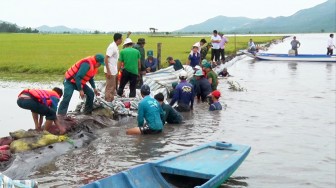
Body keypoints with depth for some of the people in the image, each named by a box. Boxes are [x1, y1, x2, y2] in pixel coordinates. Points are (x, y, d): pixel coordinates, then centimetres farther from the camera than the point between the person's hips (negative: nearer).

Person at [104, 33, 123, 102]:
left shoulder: (116, 47, 10)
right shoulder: (112, 47, -18)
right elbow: (106, 59, -22)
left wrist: (117, 71, 21)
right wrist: (108, 71, -25)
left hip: (114, 71, 9)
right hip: (110, 71, -9)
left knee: (113, 87, 17)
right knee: (110, 87, -1)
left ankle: (111, 100, 27)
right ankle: (108, 101, 7)